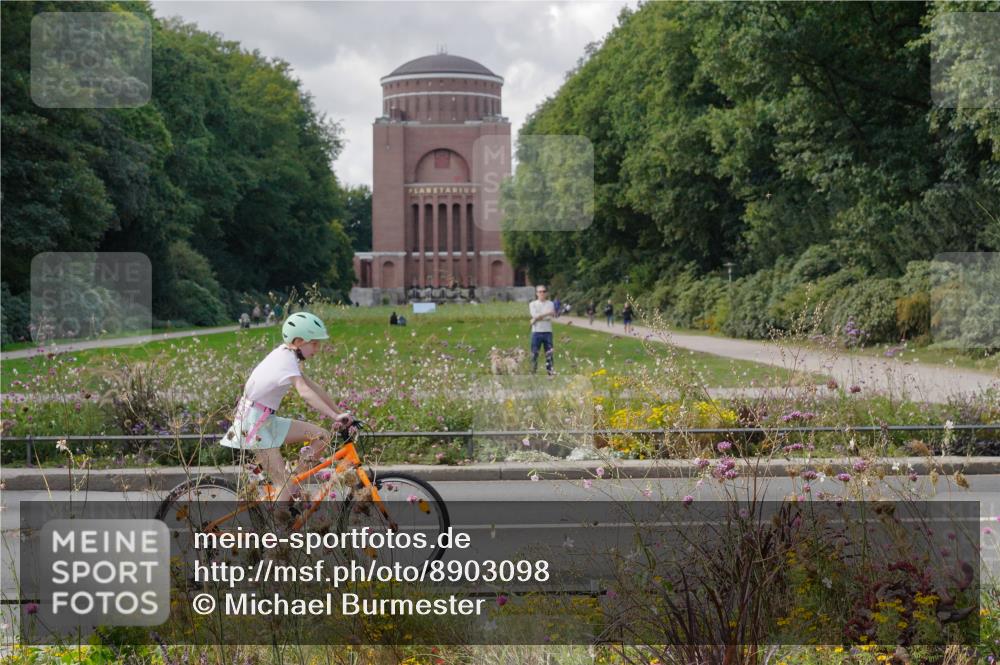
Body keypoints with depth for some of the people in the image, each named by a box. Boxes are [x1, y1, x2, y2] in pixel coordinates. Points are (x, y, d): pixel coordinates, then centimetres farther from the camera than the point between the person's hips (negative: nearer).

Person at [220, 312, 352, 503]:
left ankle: (293, 491, 6)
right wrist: (335, 416, -46)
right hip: (254, 423, -9)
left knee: (322, 437, 1)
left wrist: (338, 414, 7)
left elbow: (313, 387, 11)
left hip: (267, 420, 9)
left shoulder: (285, 353, 7)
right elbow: (306, 393, -37)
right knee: (285, 484, -13)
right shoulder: (286, 361, -21)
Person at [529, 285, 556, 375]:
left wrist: (537, 318, -11)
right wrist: (547, 313, -14)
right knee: (534, 353, -1)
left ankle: (550, 373, 0)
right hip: (536, 332, -1)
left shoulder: (550, 304, 8)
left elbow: (550, 317, -6)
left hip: (548, 331, 1)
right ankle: (533, 374, 5)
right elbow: (535, 316, -10)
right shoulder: (532, 304, 6)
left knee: (549, 354, -2)